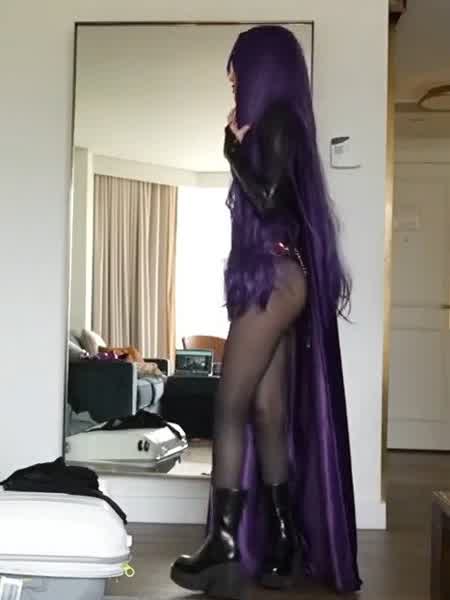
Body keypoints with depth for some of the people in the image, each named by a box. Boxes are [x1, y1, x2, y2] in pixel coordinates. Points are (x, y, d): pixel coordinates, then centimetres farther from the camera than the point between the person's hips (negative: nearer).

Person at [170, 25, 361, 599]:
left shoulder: (277, 120, -7)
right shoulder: (273, 123, 20)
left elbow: (269, 199, -16)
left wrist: (234, 147, -7)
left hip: (276, 279, -10)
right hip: (271, 279, 10)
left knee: (231, 408, -8)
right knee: (268, 411, 7)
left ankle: (224, 543, -3)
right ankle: (285, 543, 12)